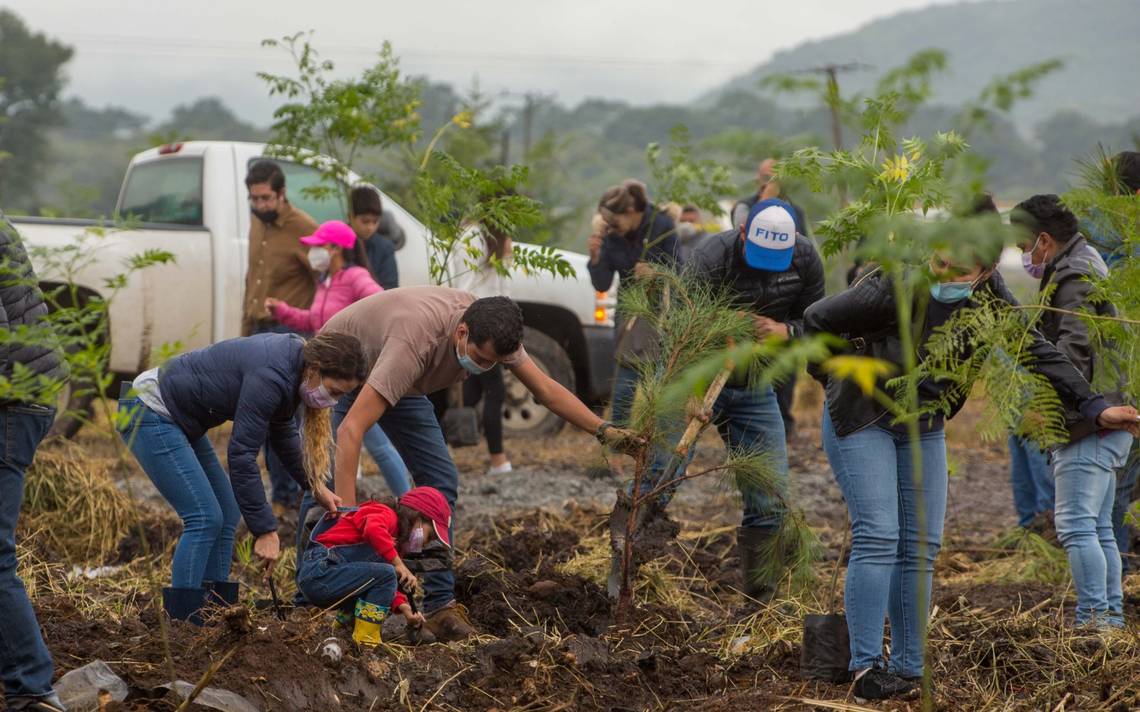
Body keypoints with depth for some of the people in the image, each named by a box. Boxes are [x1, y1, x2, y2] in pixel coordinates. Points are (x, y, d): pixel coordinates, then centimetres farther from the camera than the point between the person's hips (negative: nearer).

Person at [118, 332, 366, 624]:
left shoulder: (291, 361, 1)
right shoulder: (269, 377, -28)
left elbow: (281, 431, 20)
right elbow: (241, 456, -26)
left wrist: (314, 485, 17)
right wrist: (265, 531, -23)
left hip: (177, 419, 10)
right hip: (149, 415, -10)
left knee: (227, 512, 8)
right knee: (204, 518, -13)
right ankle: (181, 620, -11)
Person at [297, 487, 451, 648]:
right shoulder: (387, 514, -5)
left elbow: (390, 587, 16)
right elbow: (373, 529, -30)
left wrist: (405, 609, -2)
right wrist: (398, 564, -26)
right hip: (318, 575, -10)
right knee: (385, 574, -21)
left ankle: (344, 622, 18)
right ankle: (366, 640, -18)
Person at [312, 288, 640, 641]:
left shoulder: (490, 330, -23)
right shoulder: (415, 343, -45)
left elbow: (546, 389, -10)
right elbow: (351, 429, -48)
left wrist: (604, 430, -22)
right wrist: (347, 512, -53)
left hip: (401, 382, 7)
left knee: (439, 480, -4)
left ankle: (439, 604, 0)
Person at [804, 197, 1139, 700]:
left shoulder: (986, 295, -10)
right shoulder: (895, 287, -26)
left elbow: (1035, 348, -4)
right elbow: (816, 320, -13)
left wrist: (1093, 407, -10)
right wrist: (838, 381, 1)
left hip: (923, 425, 6)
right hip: (861, 418, -6)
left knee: (922, 547, 4)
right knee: (878, 538, -15)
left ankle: (907, 671, 11)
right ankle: (866, 668, -13)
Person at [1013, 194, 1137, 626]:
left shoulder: (1075, 277, -12)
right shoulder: (1085, 267, 21)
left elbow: (1074, 347, -26)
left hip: (1091, 421, -11)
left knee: (1076, 526, -11)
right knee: (1098, 528, 14)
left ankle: (1093, 619, -12)